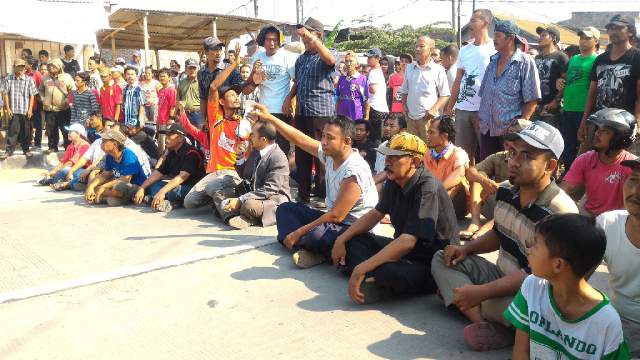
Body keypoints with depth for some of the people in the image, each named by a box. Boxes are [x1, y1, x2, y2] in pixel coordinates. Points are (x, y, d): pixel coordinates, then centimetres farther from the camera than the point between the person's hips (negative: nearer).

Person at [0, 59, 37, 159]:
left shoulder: (29, 79, 0)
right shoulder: (8, 79, 1)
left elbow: (32, 95, 1)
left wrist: (30, 109, -5)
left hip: (26, 110, 0)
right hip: (13, 110, 0)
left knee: (26, 131, 8)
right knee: (12, 131, 0)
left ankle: (26, 149, 21)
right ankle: (9, 150, 6)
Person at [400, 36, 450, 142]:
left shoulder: (438, 70, -1)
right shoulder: (409, 68, 14)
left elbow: (445, 95, -1)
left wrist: (434, 109, -15)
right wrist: (404, 106, 8)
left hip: (428, 118, -4)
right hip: (411, 117, 5)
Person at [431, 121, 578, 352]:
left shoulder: (560, 213, -25)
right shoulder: (506, 192, -1)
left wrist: (480, 292, -26)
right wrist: (466, 249, 1)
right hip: (501, 276, 9)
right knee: (442, 260, -4)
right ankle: (485, 324, -23)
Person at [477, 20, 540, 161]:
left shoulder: (525, 62, -6)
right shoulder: (493, 61, 12)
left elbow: (532, 100, -9)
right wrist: (480, 118, 11)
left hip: (510, 130, -5)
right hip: (487, 128, 6)